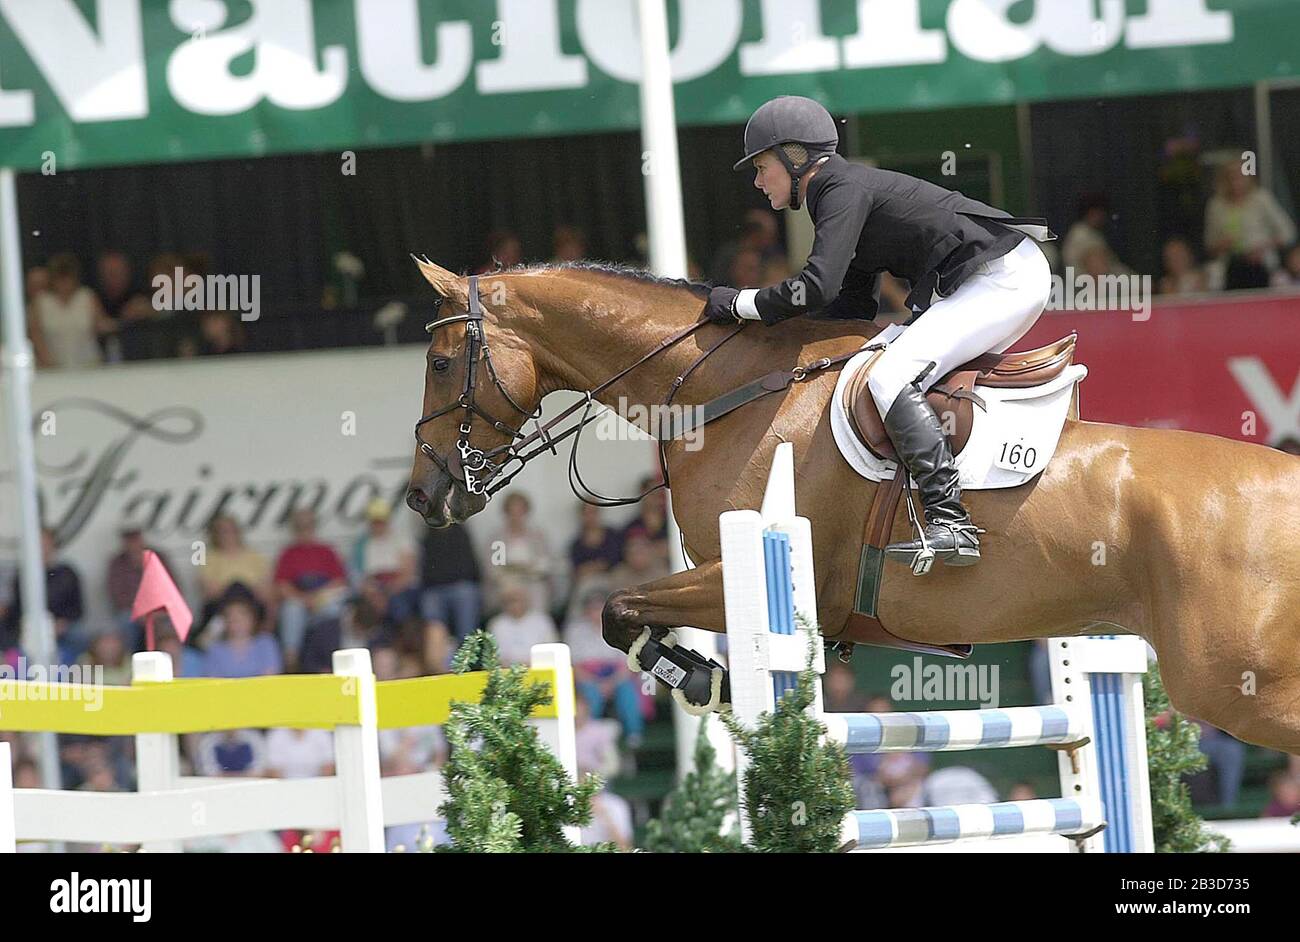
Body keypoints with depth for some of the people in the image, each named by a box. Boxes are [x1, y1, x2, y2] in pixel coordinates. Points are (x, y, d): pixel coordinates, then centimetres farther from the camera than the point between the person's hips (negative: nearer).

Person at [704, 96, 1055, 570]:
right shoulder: (847, 191, 21)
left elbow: (818, 286, -22)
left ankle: (951, 524, -29)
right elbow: (855, 305, 22)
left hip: (1003, 277, -11)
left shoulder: (845, 189, -10)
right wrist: (771, 321, 13)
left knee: (891, 378, -21)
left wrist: (740, 303, -9)